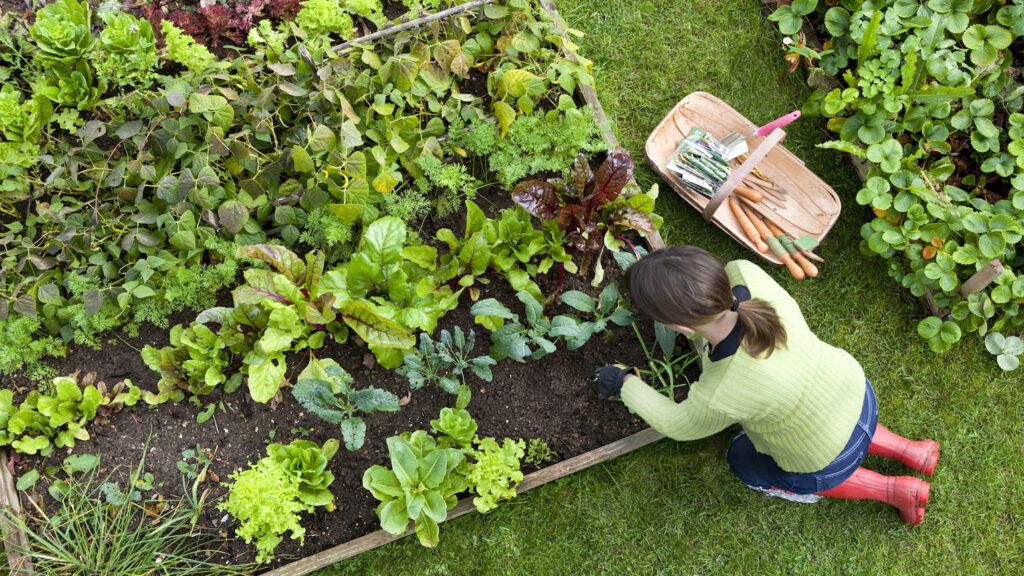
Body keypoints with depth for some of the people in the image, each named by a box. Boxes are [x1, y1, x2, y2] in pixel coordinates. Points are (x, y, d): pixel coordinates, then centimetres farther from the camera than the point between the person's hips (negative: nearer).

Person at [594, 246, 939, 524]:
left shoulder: (721, 397, -41)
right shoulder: (744, 274, -32)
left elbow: (679, 425, -16)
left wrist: (626, 384, -3)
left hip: (829, 461, -5)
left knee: (745, 463, 26)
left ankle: (892, 490, 24)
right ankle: (909, 451, 35)